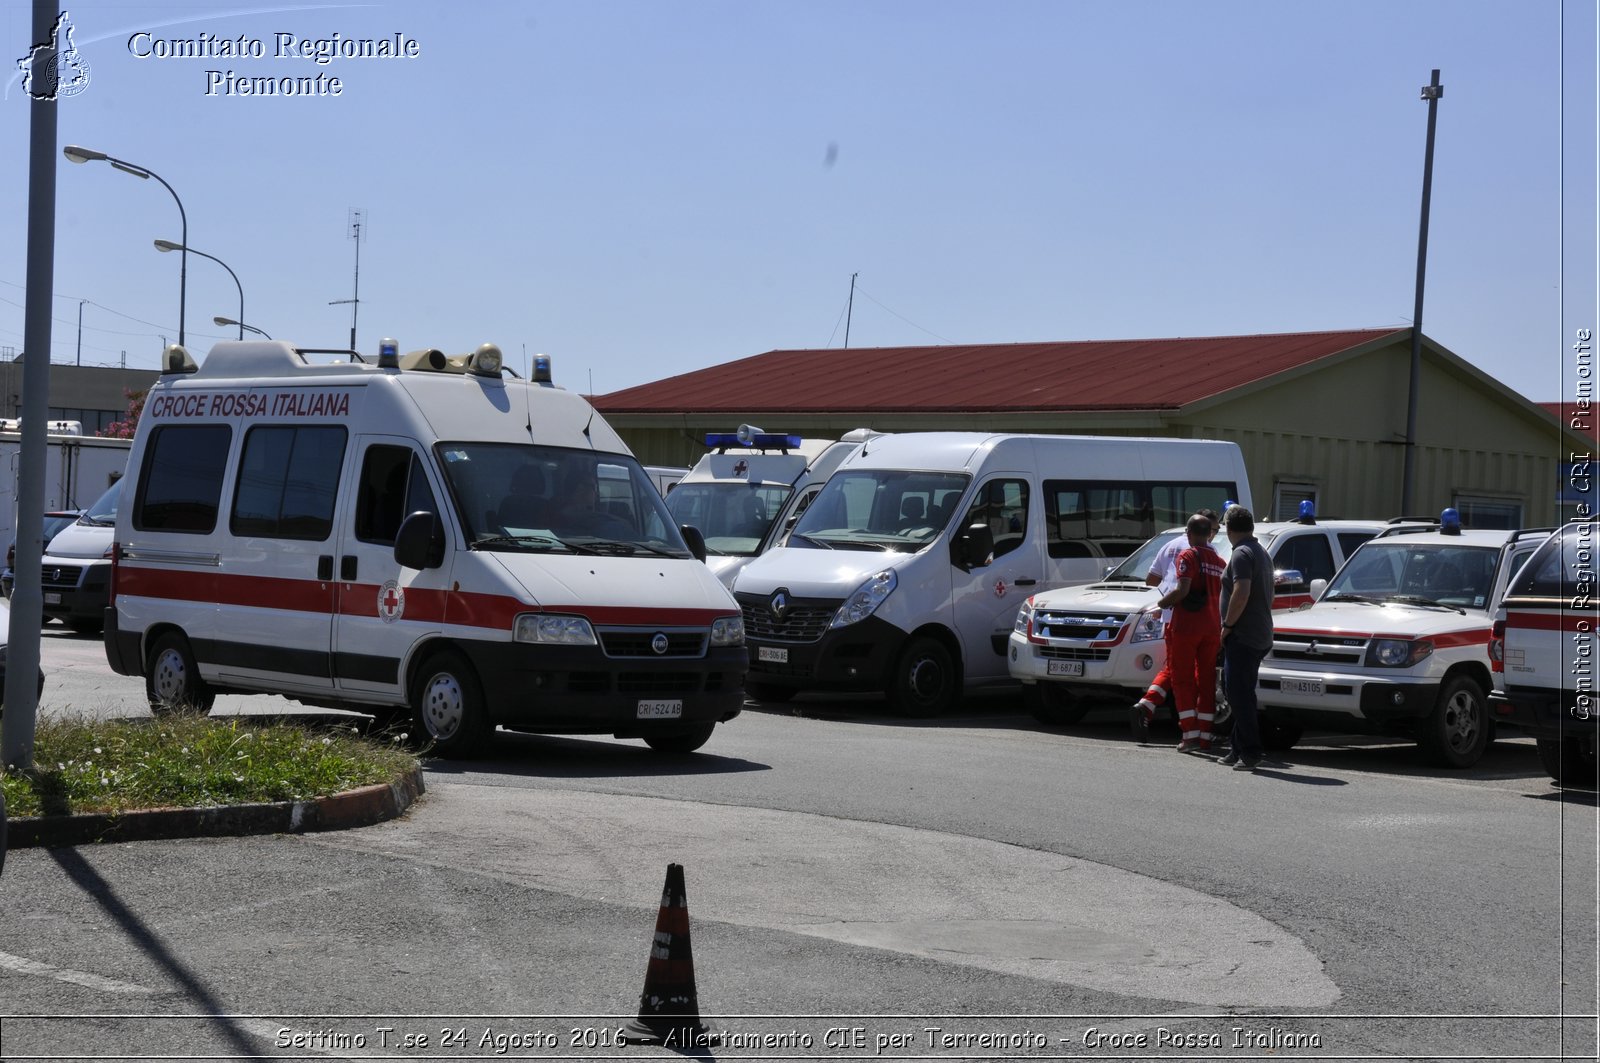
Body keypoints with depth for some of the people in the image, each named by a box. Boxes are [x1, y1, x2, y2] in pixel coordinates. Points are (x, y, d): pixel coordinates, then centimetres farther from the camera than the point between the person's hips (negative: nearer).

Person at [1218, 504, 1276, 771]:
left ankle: (1250, 753, -11)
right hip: (1260, 636, 10)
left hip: (1243, 636, -10)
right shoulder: (1261, 552, 18)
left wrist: (1227, 624, -15)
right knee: (1240, 694, 16)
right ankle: (1241, 750, 20)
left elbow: (1241, 593, -26)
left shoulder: (1241, 554, -14)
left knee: (1240, 696, -9)